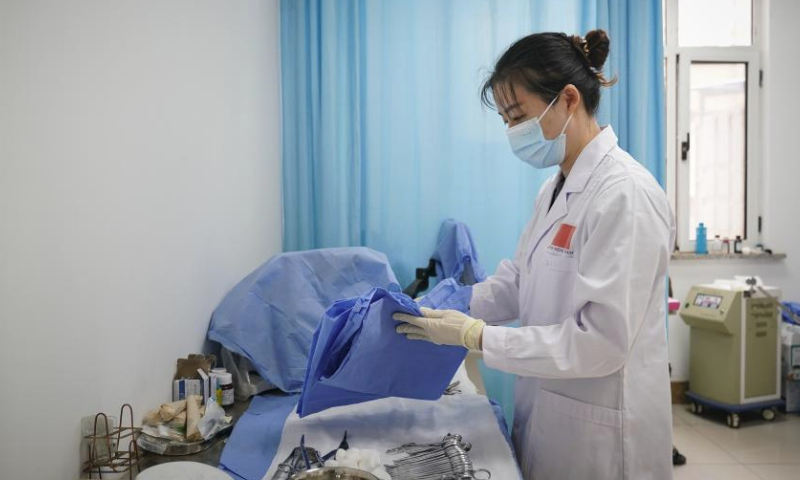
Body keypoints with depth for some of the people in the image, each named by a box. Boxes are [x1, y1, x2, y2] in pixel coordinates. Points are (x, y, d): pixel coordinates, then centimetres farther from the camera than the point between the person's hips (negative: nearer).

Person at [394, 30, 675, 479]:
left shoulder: (626, 194, -22)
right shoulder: (556, 189, 6)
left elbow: (602, 340, -25)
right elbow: (518, 280, 8)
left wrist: (475, 335, -23)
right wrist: (445, 309, -5)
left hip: (600, 426, -7)